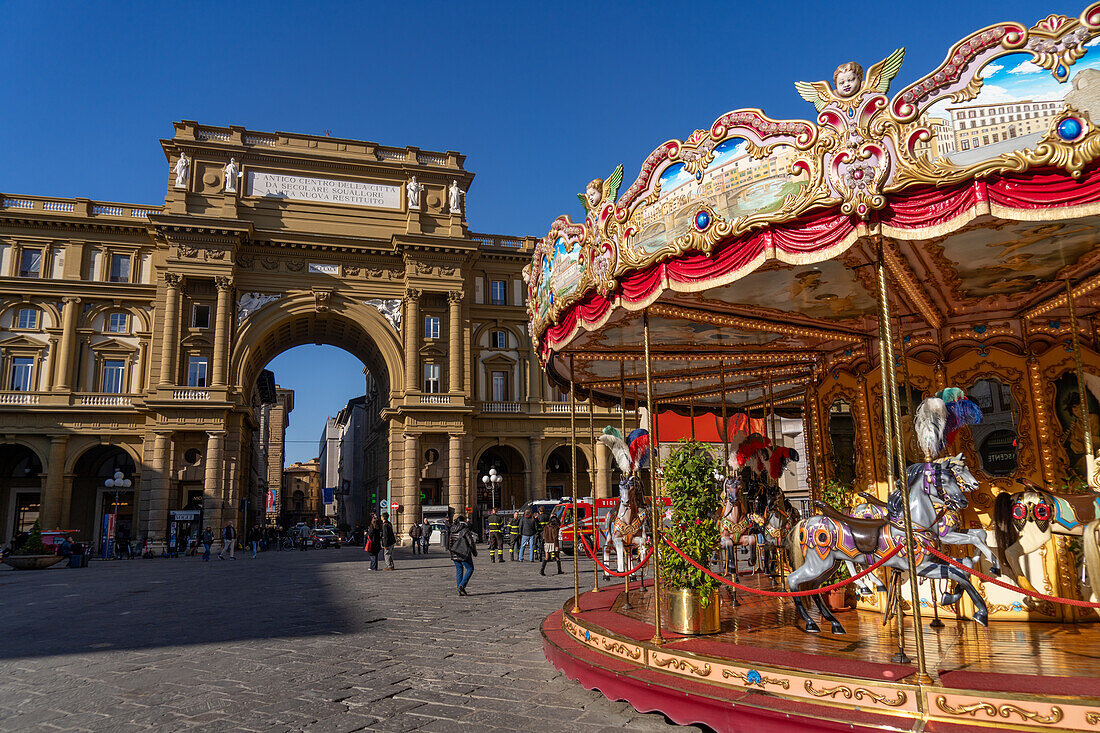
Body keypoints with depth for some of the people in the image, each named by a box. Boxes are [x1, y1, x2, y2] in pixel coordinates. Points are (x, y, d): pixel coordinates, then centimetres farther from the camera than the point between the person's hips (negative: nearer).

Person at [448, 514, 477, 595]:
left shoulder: (452, 530, 6)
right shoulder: (465, 529, -11)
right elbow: (471, 542, -10)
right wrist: (474, 552, 3)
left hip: (454, 554, 6)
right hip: (464, 553, -6)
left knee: (459, 570, 12)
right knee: (470, 569, 6)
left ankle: (460, 591, 9)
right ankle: (462, 586, -8)